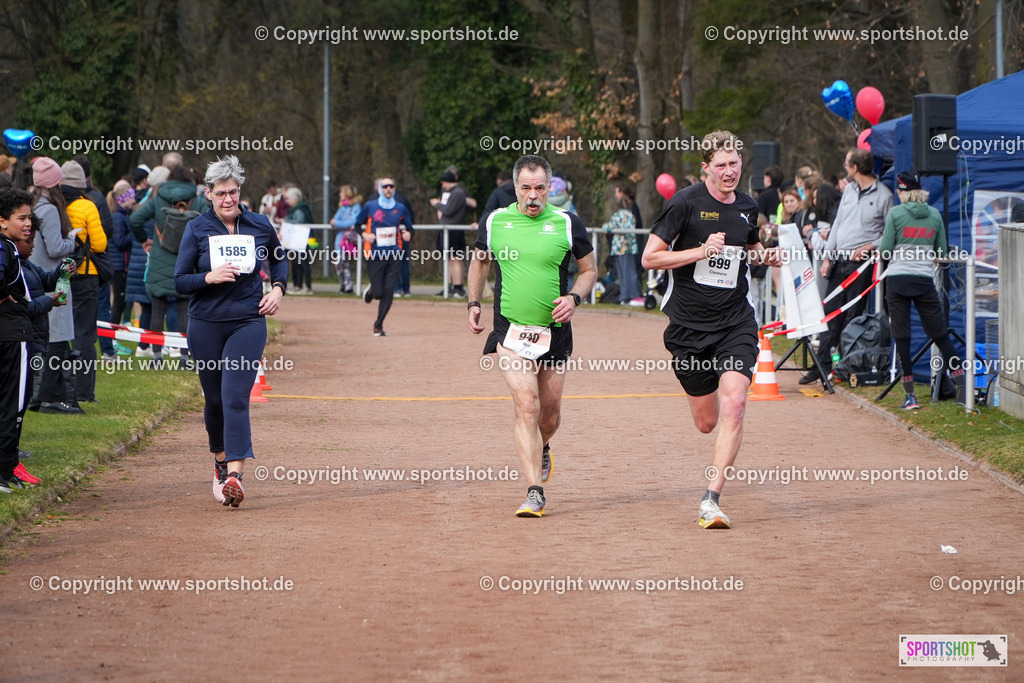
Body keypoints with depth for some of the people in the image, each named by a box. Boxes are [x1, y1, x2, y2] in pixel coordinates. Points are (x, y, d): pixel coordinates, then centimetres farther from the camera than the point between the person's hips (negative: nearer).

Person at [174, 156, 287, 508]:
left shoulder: (260, 226, 1)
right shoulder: (196, 229, -2)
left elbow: (279, 260, 21)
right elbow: (179, 281, -2)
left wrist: (278, 288, 3)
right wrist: (210, 277, -20)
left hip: (248, 323, -1)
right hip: (206, 324, 1)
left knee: (235, 397, -16)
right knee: (215, 399, 10)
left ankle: (234, 475, -24)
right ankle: (220, 462, 34)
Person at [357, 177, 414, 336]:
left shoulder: (401, 208, 9)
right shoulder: (370, 206, 4)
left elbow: (409, 228, 16)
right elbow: (357, 225, 12)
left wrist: (407, 234, -7)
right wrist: (364, 235, -7)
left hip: (394, 256, 2)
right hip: (374, 256, -2)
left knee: (389, 292, -6)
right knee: (378, 292, -5)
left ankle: (378, 325, 6)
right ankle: (370, 291, 33)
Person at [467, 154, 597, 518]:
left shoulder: (567, 224, -2)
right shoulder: (494, 221, 2)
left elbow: (589, 269, 9)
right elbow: (480, 260, 20)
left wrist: (573, 298, -8)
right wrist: (474, 303, 14)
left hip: (554, 332, 1)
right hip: (510, 330, -1)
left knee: (550, 412, 11)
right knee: (526, 406, -16)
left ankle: (541, 450, 47)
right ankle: (534, 492, -16)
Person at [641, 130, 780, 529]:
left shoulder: (747, 208, 7)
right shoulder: (686, 204, -8)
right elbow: (650, 258, -9)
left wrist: (765, 256, 5)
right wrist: (701, 251, -19)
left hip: (735, 322, 2)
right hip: (689, 325, -2)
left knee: (733, 404, -20)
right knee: (706, 422, 7)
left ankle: (711, 500, -18)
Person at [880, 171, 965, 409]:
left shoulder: (895, 214, -4)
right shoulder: (934, 215, 6)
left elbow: (885, 250, -5)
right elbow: (942, 252, 11)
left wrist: (882, 238, 16)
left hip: (897, 280, -2)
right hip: (924, 280, 2)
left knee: (901, 338, 2)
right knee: (940, 335, 9)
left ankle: (910, 395, 0)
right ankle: (962, 383, -1)